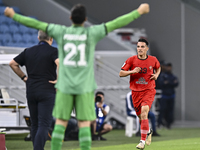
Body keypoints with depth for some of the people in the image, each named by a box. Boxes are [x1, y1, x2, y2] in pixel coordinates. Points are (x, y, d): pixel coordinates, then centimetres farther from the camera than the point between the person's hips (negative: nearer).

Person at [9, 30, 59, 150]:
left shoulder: (29, 51, 11)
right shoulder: (53, 51, -5)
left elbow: (12, 63, 15)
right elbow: (60, 63, -25)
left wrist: (23, 77, 17)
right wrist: (58, 80, -14)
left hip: (31, 91, 5)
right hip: (47, 92, -5)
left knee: (35, 125, 14)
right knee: (44, 125, -9)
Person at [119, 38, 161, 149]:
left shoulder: (153, 60, -1)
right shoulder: (131, 60, -4)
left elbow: (158, 68, 22)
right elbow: (121, 73, -2)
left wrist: (156, 75, 1)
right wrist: (132, 71, -19)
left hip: (148, 91, -2)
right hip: (135, 92, 2)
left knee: (144, 113, -23)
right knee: (141, 117, 11)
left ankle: (143, 141, -21)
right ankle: (148, 131, 44)